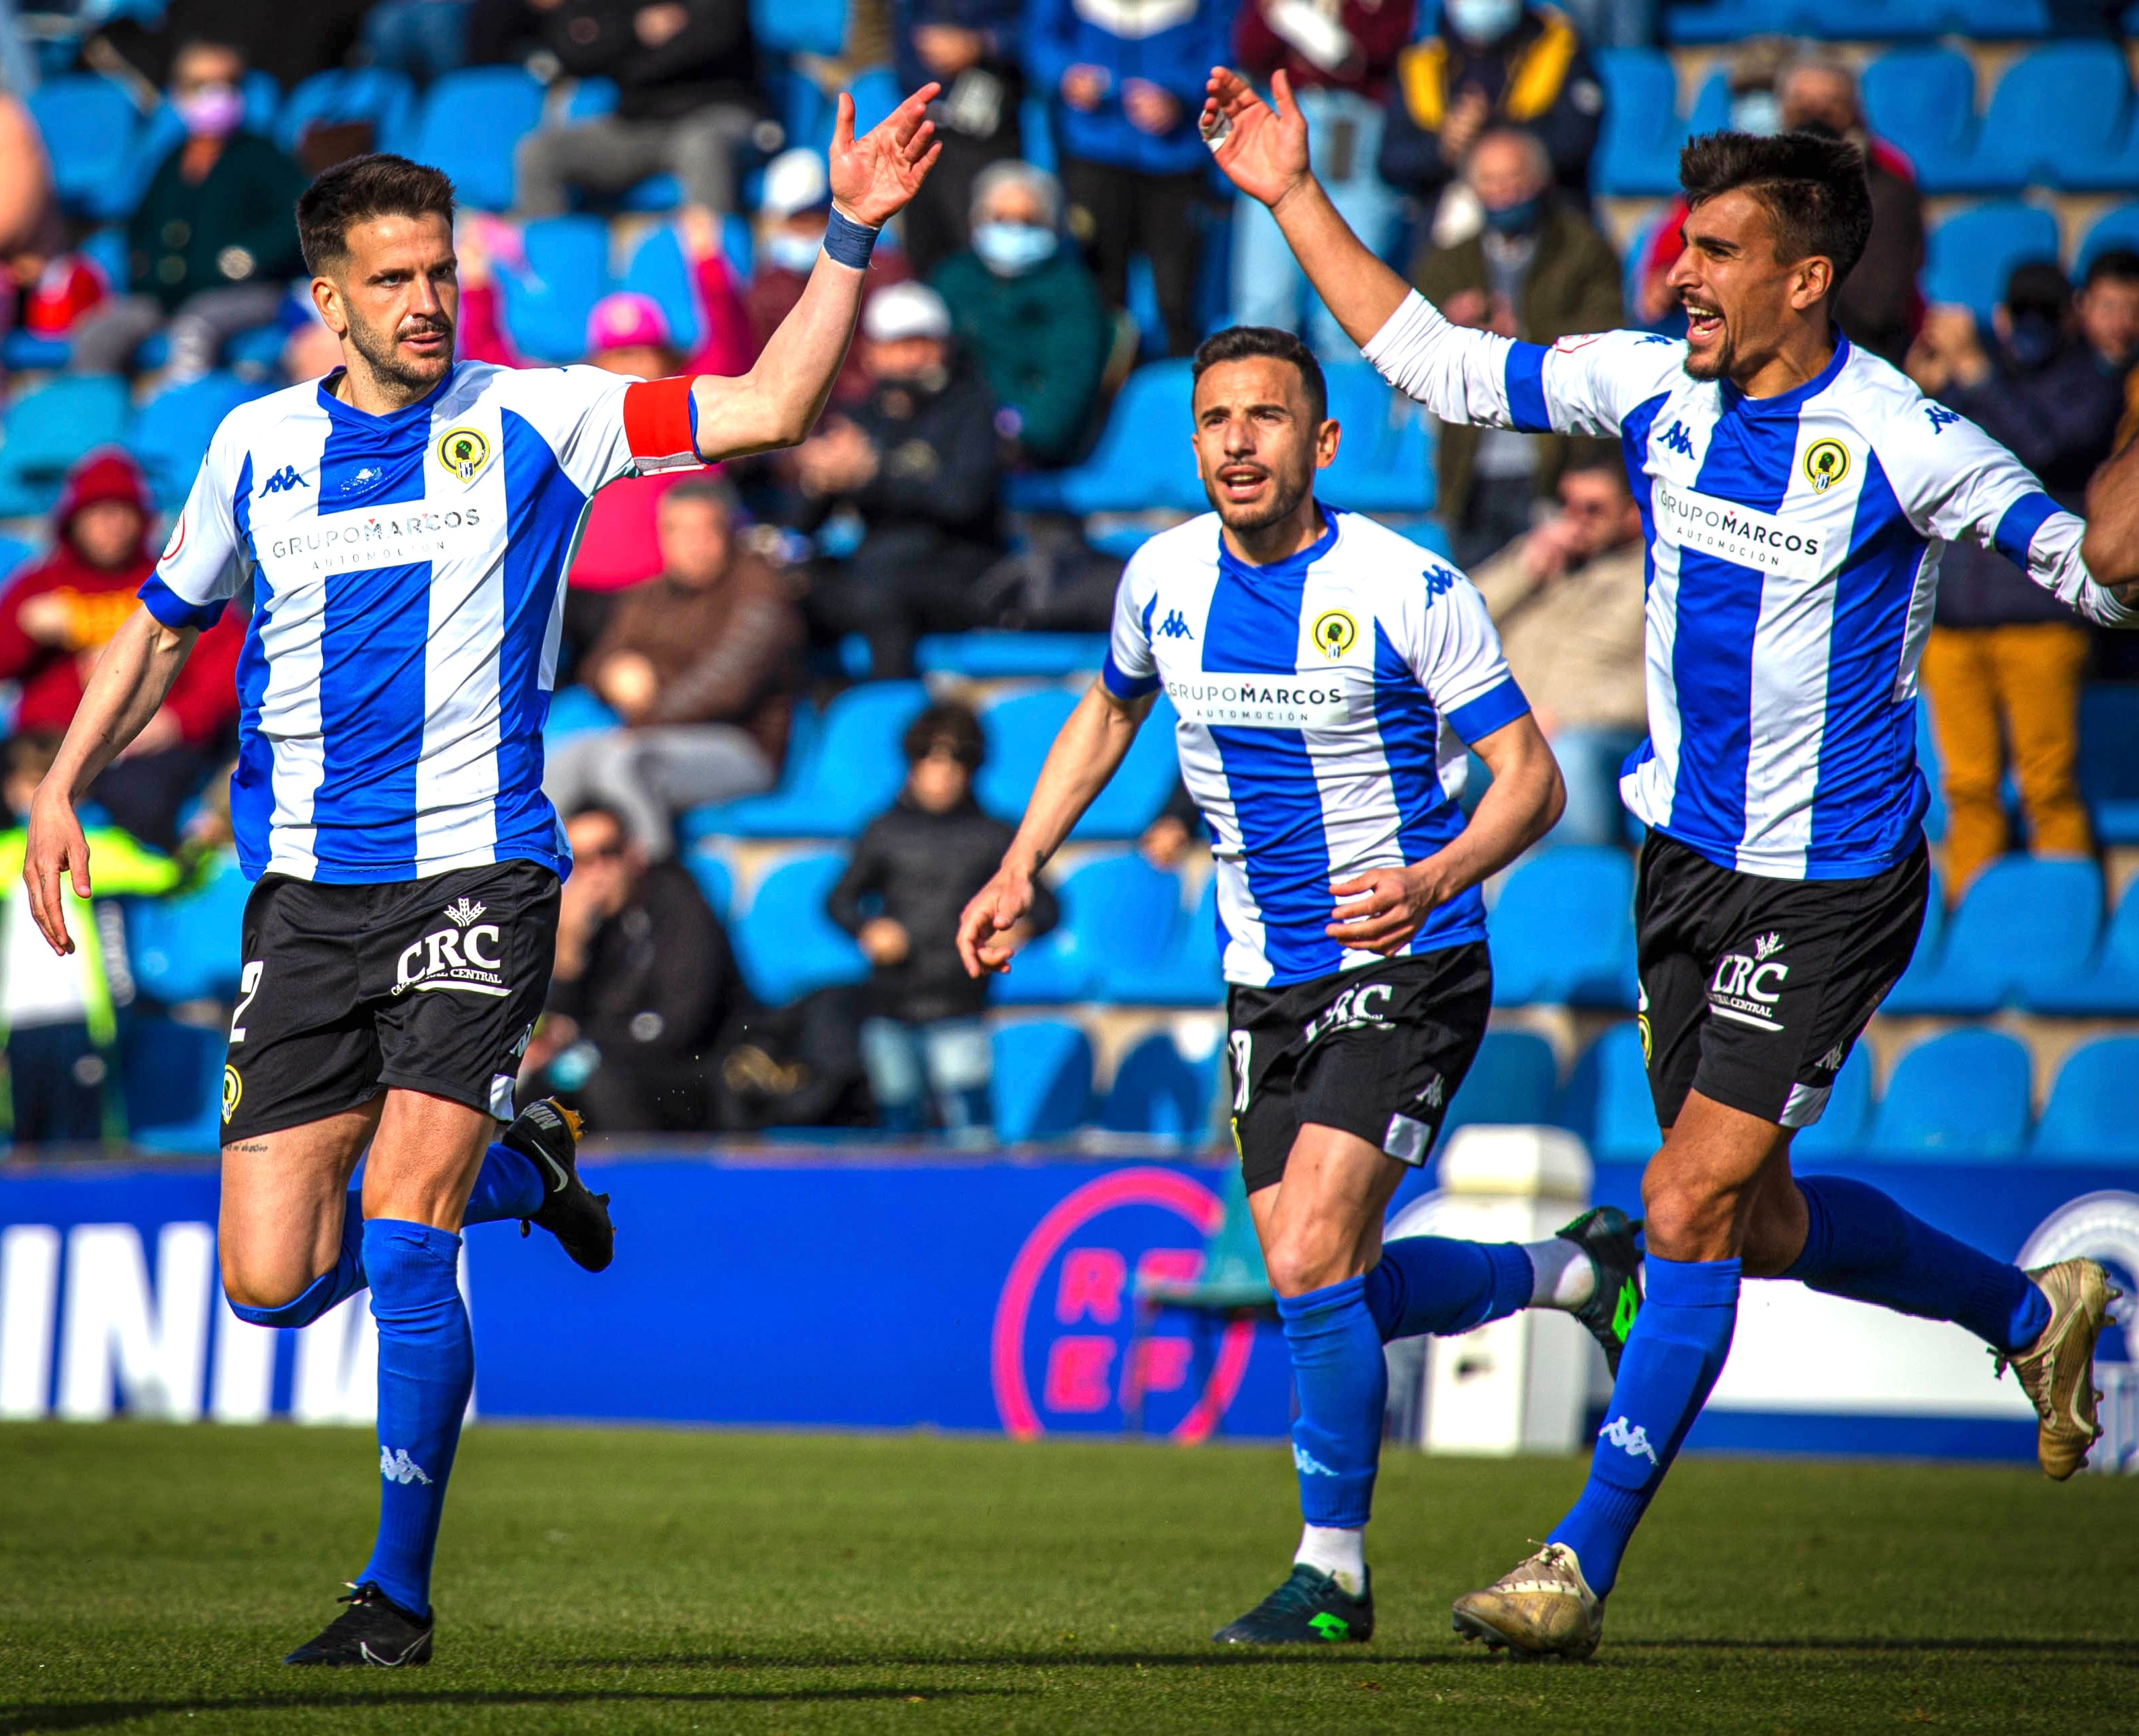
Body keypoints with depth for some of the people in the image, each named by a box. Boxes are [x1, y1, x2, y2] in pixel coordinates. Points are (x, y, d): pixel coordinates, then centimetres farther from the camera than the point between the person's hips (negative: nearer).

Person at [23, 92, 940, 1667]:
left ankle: (399, 1592, -3)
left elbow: (767, 409, -6)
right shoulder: (256, 447, 8)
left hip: (475, 871, -3)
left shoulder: (531, 420, 0)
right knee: (272, 1284, -2)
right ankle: (514, 1169, 29)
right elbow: (163, 628, 22)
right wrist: (64, 790, 12)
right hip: (304, 889, 3)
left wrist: (851, 244, -17)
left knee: (399, 1241, -16)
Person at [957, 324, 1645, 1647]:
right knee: (1326, 1285, 6)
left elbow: (1531, 775, -12)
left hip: (1408, 963, -6)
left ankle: (1334, 1572, -3)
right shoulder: (1163, 579, 0)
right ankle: (1580, 1270, 32)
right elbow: (1110, 710, 22)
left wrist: (1431, 880, -30)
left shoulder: (1405, 587, -15)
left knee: (1310, 1255, -19)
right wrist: (1022, 867, 12)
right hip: (1268, 977, 6)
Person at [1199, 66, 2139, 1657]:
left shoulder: (1899, 440, -17)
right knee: (1762, 1225, 15)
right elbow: (1435, 363, 10)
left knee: (1692, 1206, -11)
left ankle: (1583, 1567, -5)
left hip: (1830, 884, -7)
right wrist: (1297, 199, 7)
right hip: (1688, 857, 7)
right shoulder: (1653, 386, 0)